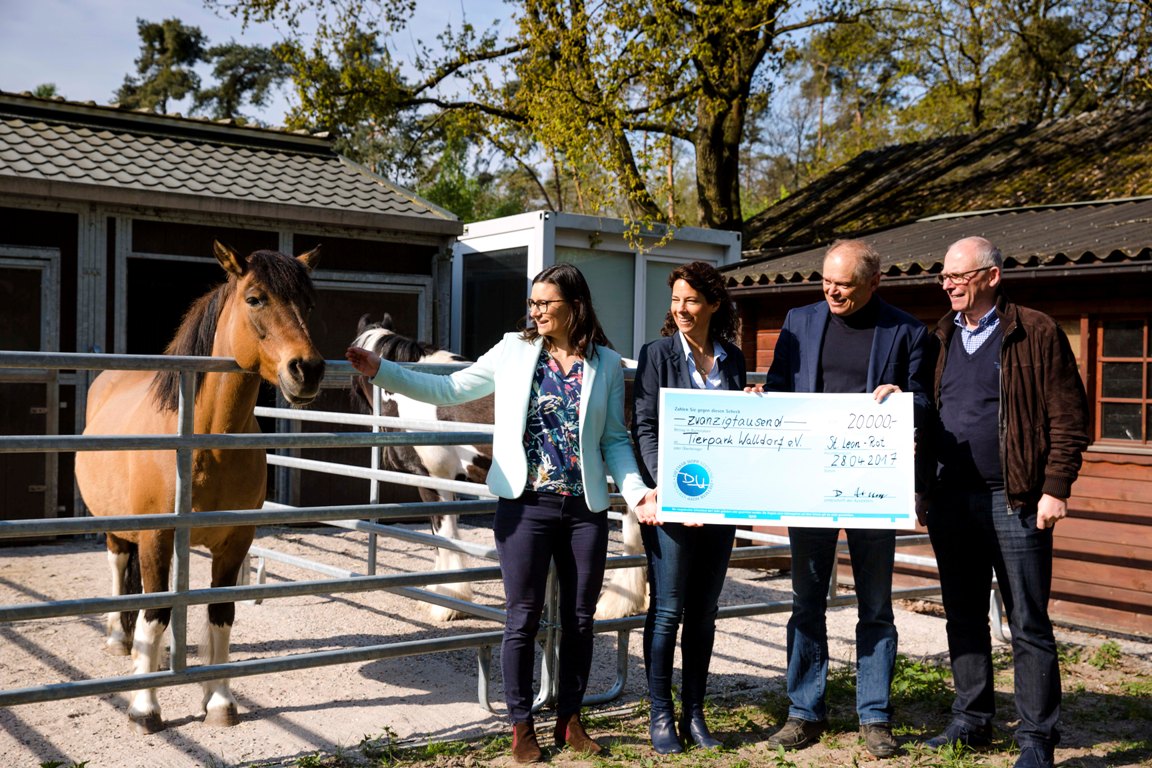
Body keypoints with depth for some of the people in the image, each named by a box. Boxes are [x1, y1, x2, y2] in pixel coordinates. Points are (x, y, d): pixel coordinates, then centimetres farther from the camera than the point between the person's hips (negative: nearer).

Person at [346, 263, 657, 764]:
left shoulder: (606, 364, 2)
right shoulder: (513, 351, 1)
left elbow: (615, 440, 5)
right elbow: (449, 390, 3)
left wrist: (635, 490, -9)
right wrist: (381, 372, -5)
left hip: (585, 509, 1)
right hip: (525, 505, -1)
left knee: (579, 620, 11)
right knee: (523, 619, 5)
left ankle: (569, 720, 28)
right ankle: (521, 727, 20)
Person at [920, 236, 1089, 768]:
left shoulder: (1036, 333, -4)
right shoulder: (941, 338, 12)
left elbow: (1068, 418, -6)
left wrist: (1055, 489, -12)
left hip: (1015, 500, -5)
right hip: (951, 500, 6)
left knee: (1028, 623, 1)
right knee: (963, 617, 13)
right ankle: (971, 722, 26)